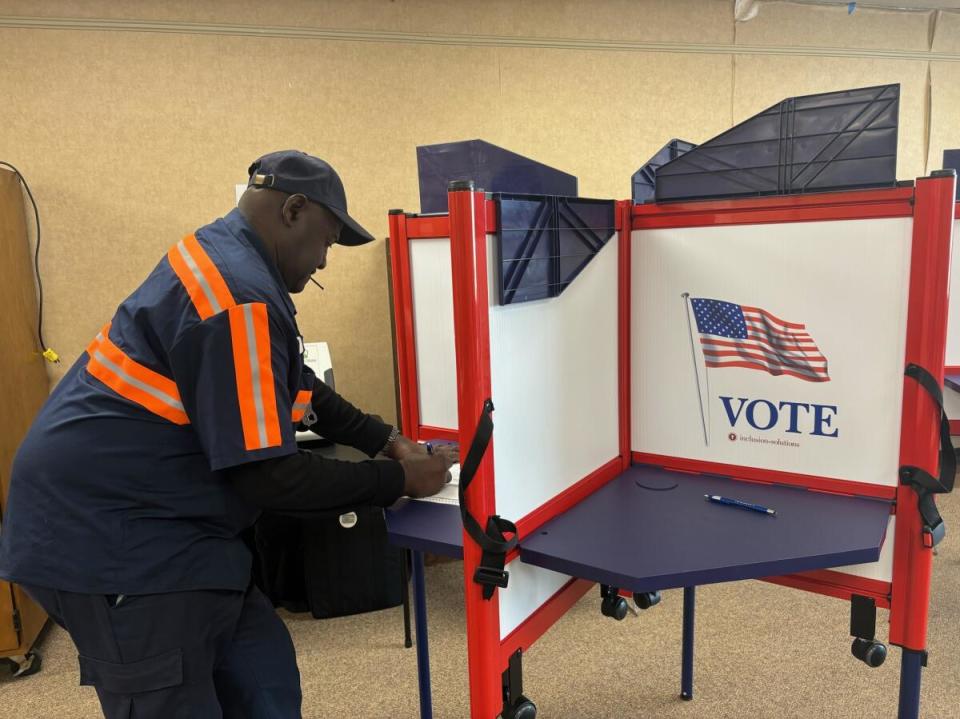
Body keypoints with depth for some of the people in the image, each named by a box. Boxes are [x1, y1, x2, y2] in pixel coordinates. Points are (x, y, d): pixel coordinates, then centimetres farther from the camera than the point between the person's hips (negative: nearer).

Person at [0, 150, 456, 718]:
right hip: (109, 535, -10)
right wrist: (399, 480, -13)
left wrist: (386, 440, 12)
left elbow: (298, 387, 17)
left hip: (134, 517, 10)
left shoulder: (223, 258, 10)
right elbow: (269, 476, -24)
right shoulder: (239, 297, -25)